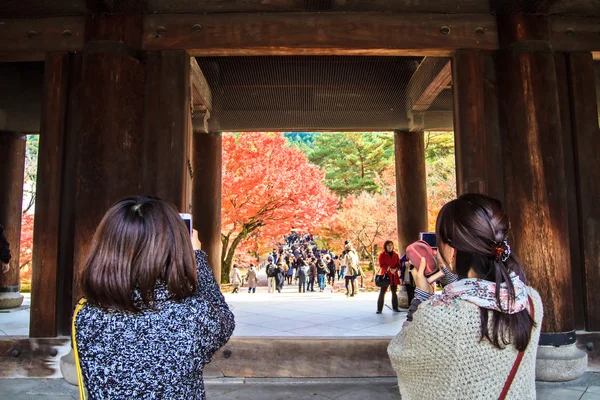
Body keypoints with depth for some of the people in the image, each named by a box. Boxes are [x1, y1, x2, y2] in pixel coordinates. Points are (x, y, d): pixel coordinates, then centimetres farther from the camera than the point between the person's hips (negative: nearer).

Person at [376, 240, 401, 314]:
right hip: (385, 275, -4)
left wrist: (395, 269, -12)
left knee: (394, 292, 11)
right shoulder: (382, 255, -1)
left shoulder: (395, 255, 11)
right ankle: (379, 309, 2)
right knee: (382, 292, -4)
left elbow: (398, 264, 9)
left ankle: (395, 307, 22)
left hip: (394, 276, 4)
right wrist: (389, 269, -22)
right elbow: (381, 265, -8)